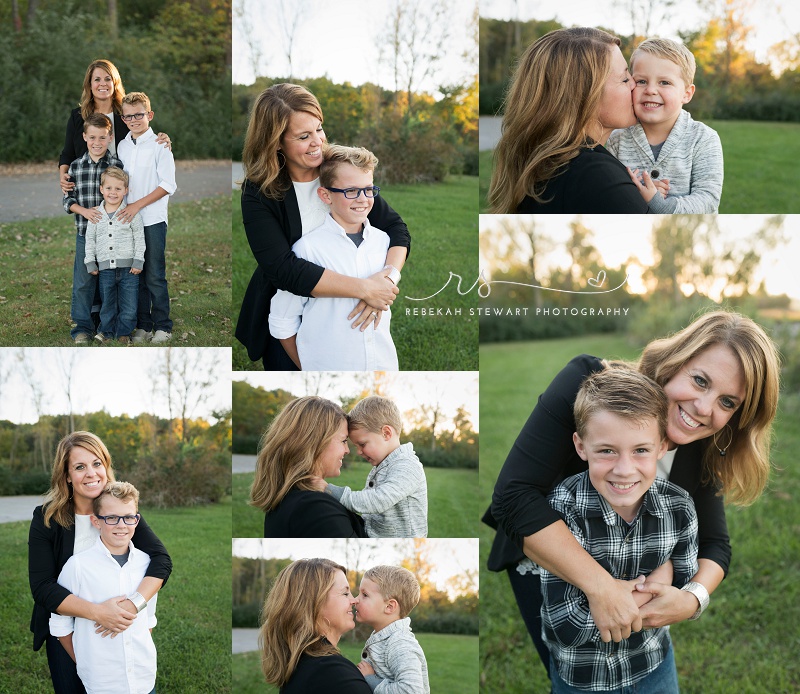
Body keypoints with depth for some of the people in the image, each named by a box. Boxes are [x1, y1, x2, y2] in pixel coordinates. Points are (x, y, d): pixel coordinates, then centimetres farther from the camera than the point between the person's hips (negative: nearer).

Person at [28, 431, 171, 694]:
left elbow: (161, 559, -18)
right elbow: (42, 587, -21)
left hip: (116, 625, 1)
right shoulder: (46, 518, -15)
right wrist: (96, 611, -34)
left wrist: (134, 604, -36)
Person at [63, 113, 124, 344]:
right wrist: (84, 211, -12)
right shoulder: (75, 166, 3)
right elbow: (68, 199, 5)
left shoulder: (117, 165, -2)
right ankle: (83, 326, 14)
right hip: (85, 232, 2)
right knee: (83, 281, 4)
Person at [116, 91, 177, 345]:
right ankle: (143, 325, 18)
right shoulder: (123, 145, 11)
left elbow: (168, 185, -12)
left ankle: (162, 326, 8)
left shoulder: (159, 144, -6)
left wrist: (138, 205, -15)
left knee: (155, 276, -3)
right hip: (129, 219, 5)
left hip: (153, 219, -5)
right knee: (136, 275, 9)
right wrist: (122, 206, 7)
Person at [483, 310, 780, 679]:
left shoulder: (704, 450, -17)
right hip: (542, 557, -4)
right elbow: (514, 495, -41)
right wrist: (601, 586, -45)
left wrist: (693, 598, -33)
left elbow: (713, 544, -9)